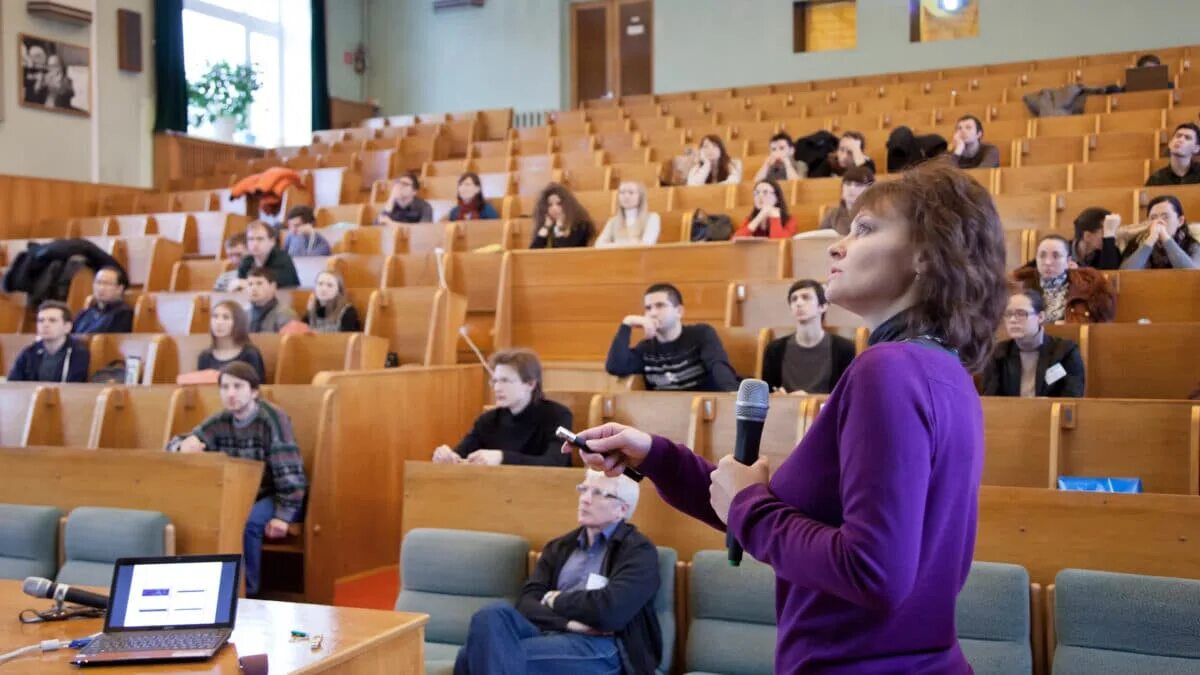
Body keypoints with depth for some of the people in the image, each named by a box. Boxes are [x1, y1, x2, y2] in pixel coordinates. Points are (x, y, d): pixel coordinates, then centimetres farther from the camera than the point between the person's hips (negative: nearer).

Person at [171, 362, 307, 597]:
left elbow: (289, 473, -21)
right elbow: (174, 446, 3)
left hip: (279, 497, -5)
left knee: (247, 522, -33)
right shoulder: (221, 422, 1)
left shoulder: (273, 418, -17)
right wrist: (185, 445, -22)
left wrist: (283, 515, -25)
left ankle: (247, 591, -13)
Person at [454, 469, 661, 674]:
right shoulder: (558, 547, 23)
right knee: (494, 614, -32)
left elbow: (610, 610, -12)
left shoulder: (639, 551, 5)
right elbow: (526, 602, 9)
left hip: (599, 647, -5)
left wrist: (556, 600, 3)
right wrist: (566, 622, -11)